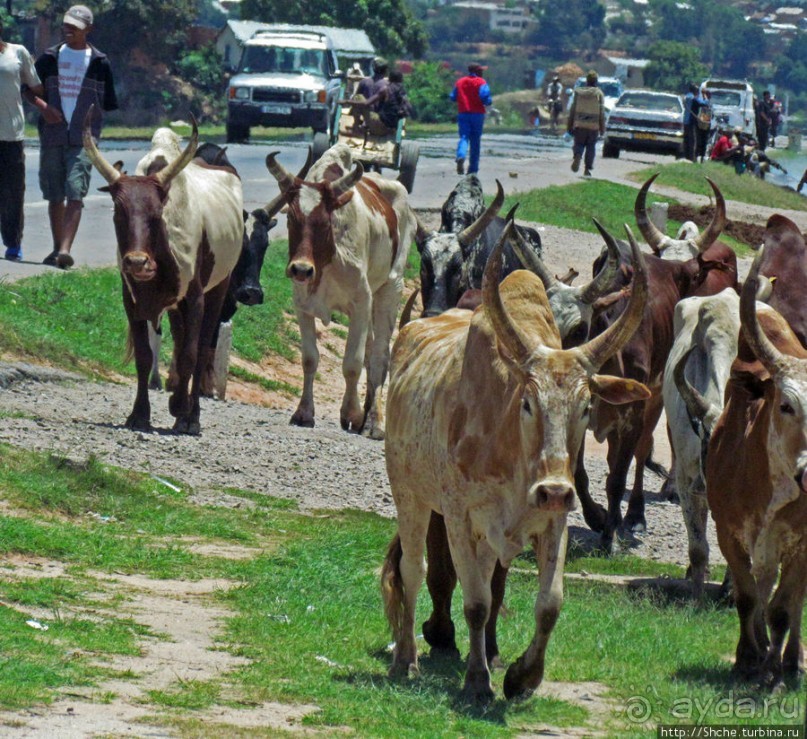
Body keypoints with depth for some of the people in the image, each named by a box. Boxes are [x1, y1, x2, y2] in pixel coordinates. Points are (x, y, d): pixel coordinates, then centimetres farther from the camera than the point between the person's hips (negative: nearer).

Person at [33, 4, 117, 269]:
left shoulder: (99, 62, 4)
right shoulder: (50, 58, 9)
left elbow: (108, 103, 9)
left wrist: (91, 115, -5)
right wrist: (43, 107, -5)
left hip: (83, 139, -3)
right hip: (51, 136, 3)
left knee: (75, 195, -15)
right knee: (55, 196, 9)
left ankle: (65, 250, -24)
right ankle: (58, 248, 20)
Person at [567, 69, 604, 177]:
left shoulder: (578, 92, 3)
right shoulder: (599, 93, -1)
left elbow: (573, 110, 5)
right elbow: (602, 112, -2)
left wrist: (570, 125, 11)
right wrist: (602, 128, 4)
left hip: (579, 125, 0)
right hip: (593, 126, 0)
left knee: (579, 144, 6)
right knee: (591, 147, 10)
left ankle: (577, 156, -26)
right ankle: (588, 169, 8)